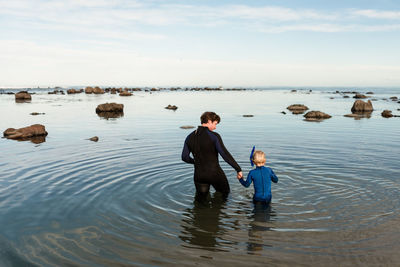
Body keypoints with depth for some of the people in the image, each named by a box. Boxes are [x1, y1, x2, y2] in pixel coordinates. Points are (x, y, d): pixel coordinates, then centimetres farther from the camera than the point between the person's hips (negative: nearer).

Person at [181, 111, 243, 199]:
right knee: (225, 193, 19)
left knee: (201, 197, 24)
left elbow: (185, 157, 6)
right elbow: (225, 154, -20)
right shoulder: (214, 136, -13)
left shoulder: (190, 137, 3)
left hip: (199, 175, 4)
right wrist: (238, 169, -16)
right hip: (215, 173, -4)